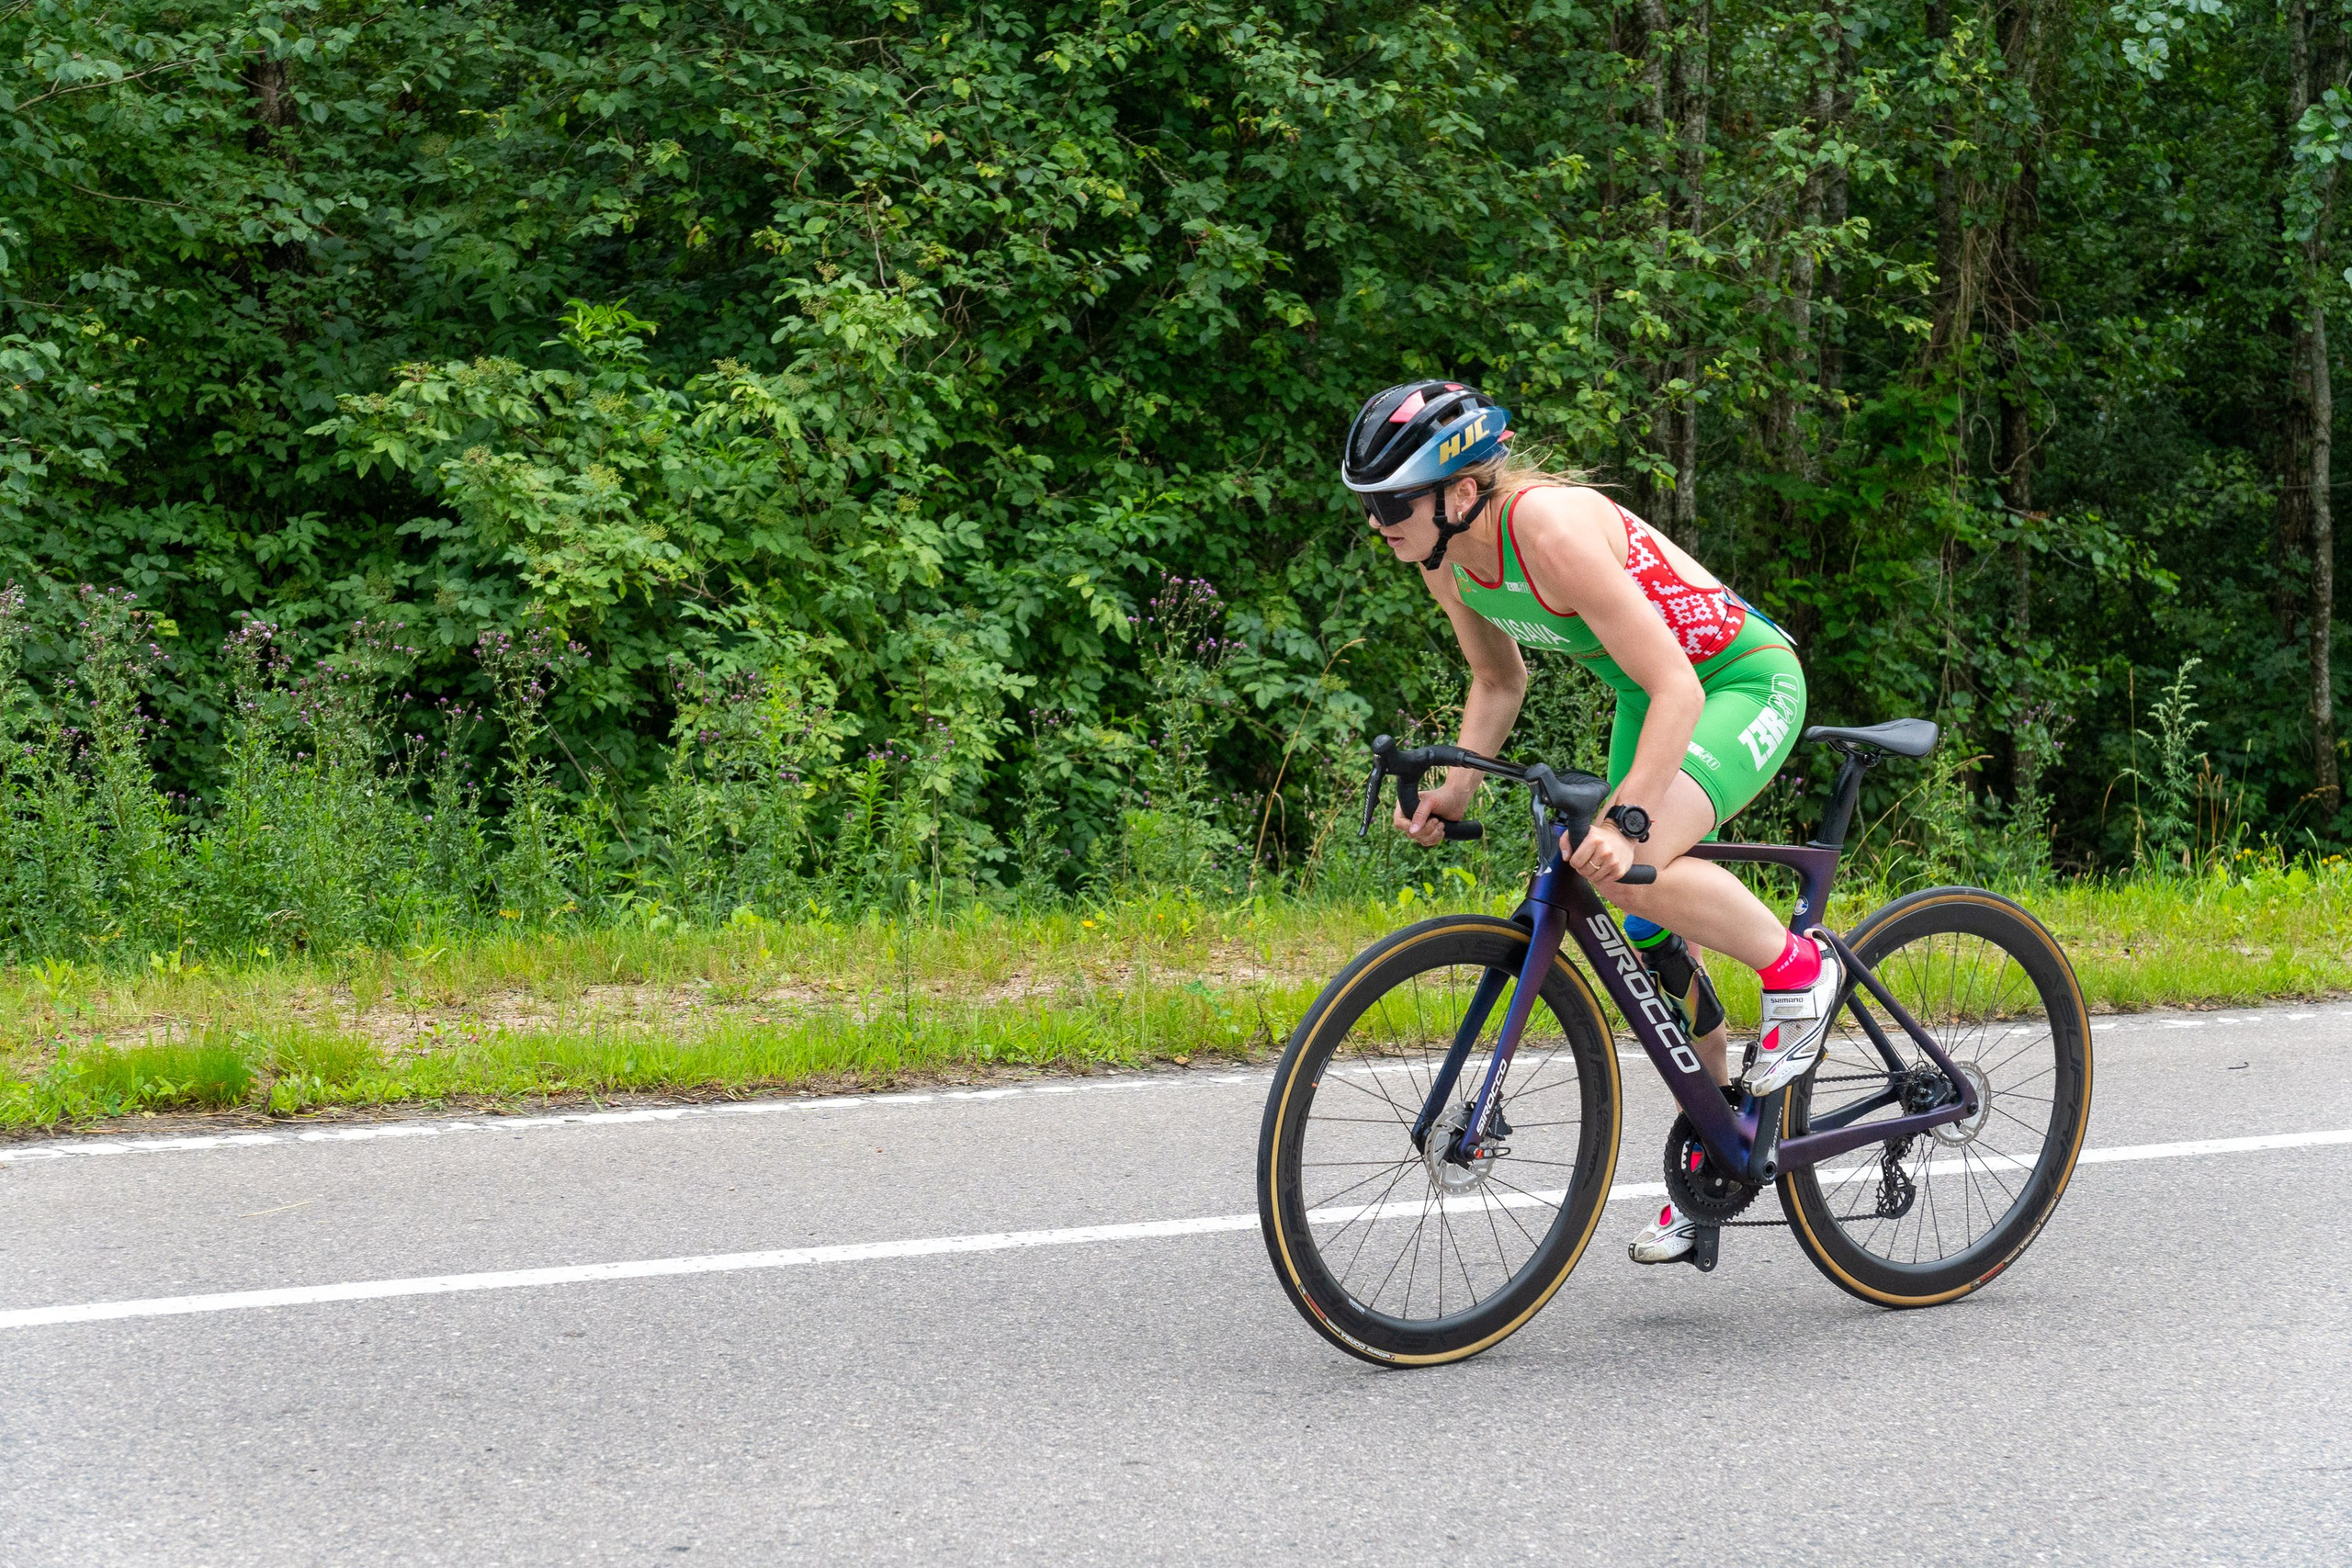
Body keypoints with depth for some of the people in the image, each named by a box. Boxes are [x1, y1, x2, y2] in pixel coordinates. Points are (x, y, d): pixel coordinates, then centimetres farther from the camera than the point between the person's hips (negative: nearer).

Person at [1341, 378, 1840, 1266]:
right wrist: (1456, 790, -4)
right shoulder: (1446, 559, -8)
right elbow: (1499, 680, 11)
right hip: (1651, 697, 9)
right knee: (1651, 947, 9)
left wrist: (1628, 816, -43)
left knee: (1631, 872, -33)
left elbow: (1675, 686, -35)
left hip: (1745, 683, -9)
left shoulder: (1552, 529, -33)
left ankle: (1797, 967, -8)